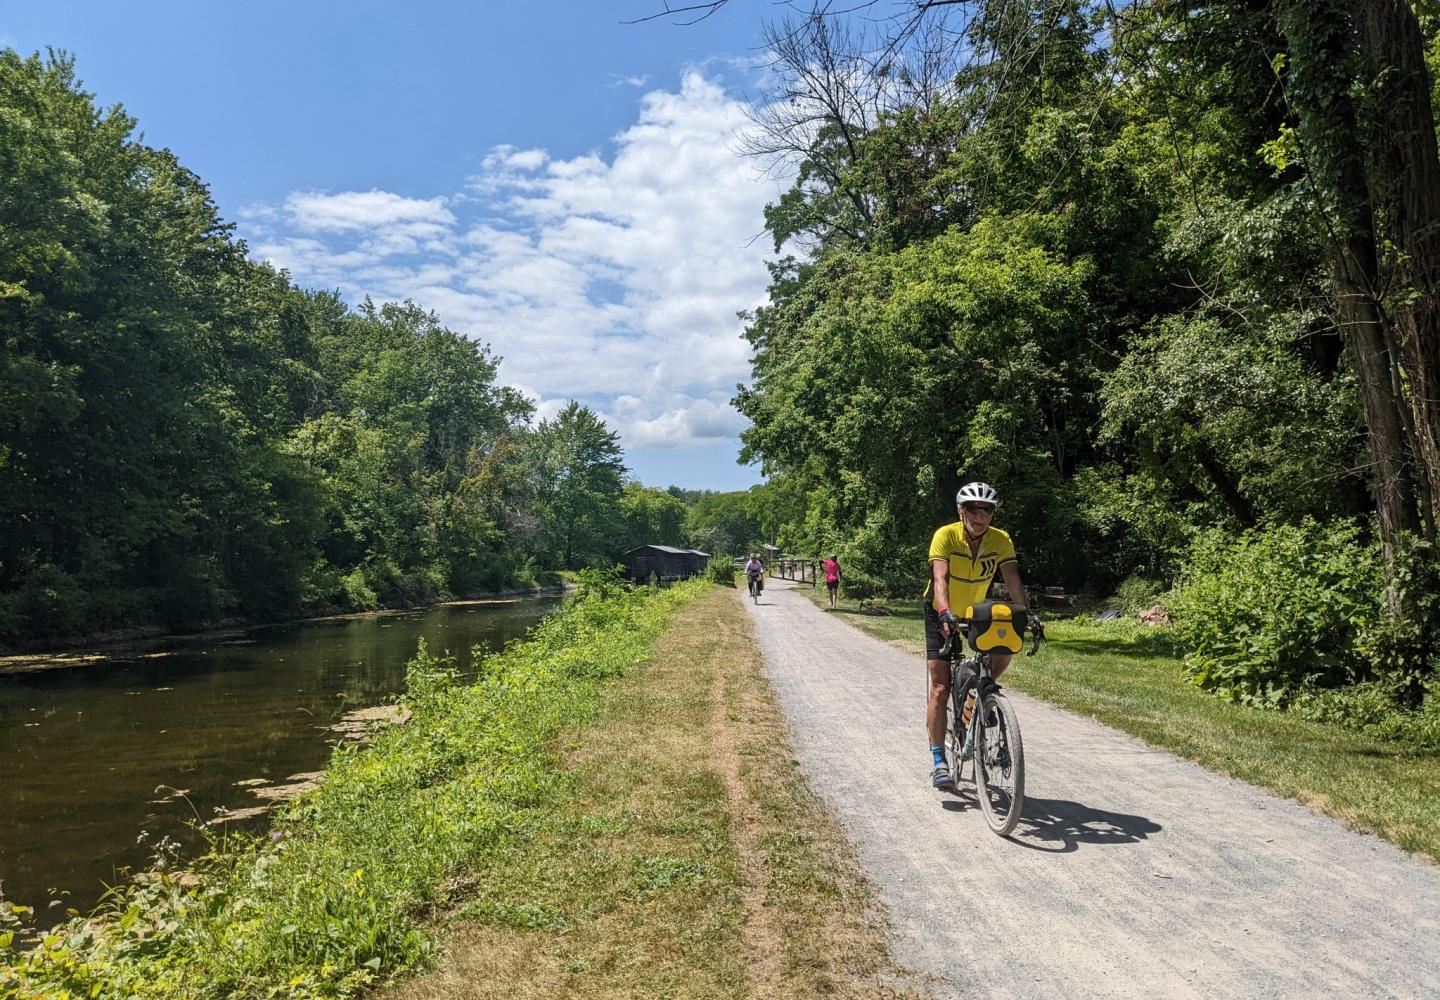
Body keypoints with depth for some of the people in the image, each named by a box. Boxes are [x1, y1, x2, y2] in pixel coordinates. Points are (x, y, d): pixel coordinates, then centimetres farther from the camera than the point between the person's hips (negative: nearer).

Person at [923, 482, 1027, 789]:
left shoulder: (1001, 540, -16)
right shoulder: (945, 536, -25)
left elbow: (1013, 581, -24)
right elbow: (940, 578, -36)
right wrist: (945, 613, -52)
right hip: (942, 614, -3)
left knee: (1004, 651, -21)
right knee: (940, 688, -9)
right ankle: (938, 761, -2)